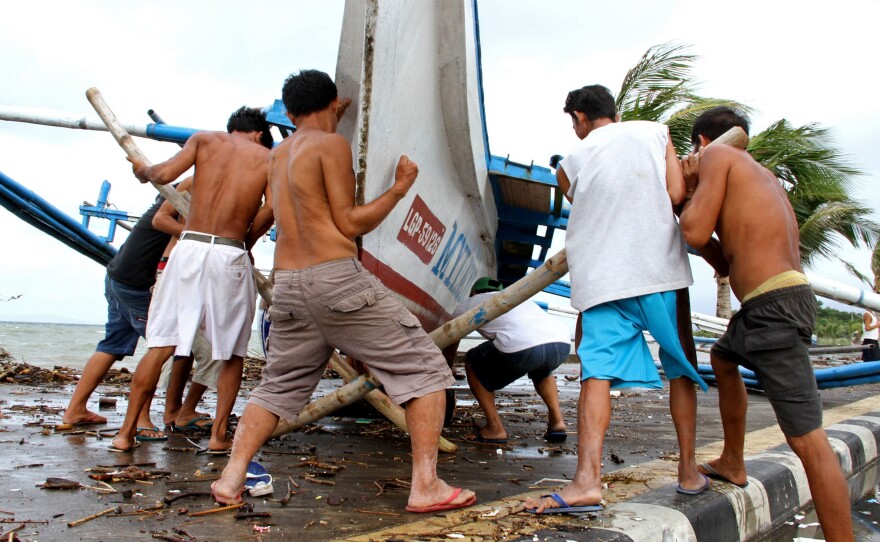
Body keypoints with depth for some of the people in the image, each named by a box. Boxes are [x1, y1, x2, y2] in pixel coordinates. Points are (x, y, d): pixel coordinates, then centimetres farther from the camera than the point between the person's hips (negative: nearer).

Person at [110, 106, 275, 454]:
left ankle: (127, 432, 11)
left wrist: (142, 171, 20)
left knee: (160, 345, 8)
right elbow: (271, 208, -6)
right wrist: (246, 242, 8)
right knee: (232, 353, 13)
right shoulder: (268, 157, 10)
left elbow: (165, 174, -1)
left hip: (189, 247, 1)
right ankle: (218, 435, 10)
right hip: (231, 256, -1)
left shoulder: (205, 139, 12)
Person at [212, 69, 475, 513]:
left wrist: (331, 125, 48)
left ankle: (230, 478, 15)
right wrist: (399, 189, 3)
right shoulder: (333, 145, -3)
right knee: (425, 367, 1)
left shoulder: (278, 155, 20)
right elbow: (349, 224, -6)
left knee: (278, 386, 23)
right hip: (338, 279, -7)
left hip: (288, 286, 8)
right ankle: (425, 486, -4)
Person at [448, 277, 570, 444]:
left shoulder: (466, 305, 28)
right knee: (542, 371, 41)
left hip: (522, 347, -5)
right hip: (563, 342, 6)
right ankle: (557, 421, 26)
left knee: (472, 363, 23)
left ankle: (495, 428, 15)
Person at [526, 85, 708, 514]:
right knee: (680, 369, 15)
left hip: (602, 278, -1)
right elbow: (676, 194, 2)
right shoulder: (654, 131, 12)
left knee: (597, 373, -9)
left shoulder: (570, 162, 12)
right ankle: (688, 471, 20)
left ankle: (587, 479, -23)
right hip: (661, 269, 1)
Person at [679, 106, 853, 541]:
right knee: (723, 360, 34)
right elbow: (726, 261, 22)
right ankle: (733, 464, 46)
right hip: (765, 306, 11)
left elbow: (695, 233, -12)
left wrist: (690, 191, 8)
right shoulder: (762, 175, 24)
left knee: (806, 438, -12)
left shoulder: (718, 155, -1)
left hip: (774, 307, -10)